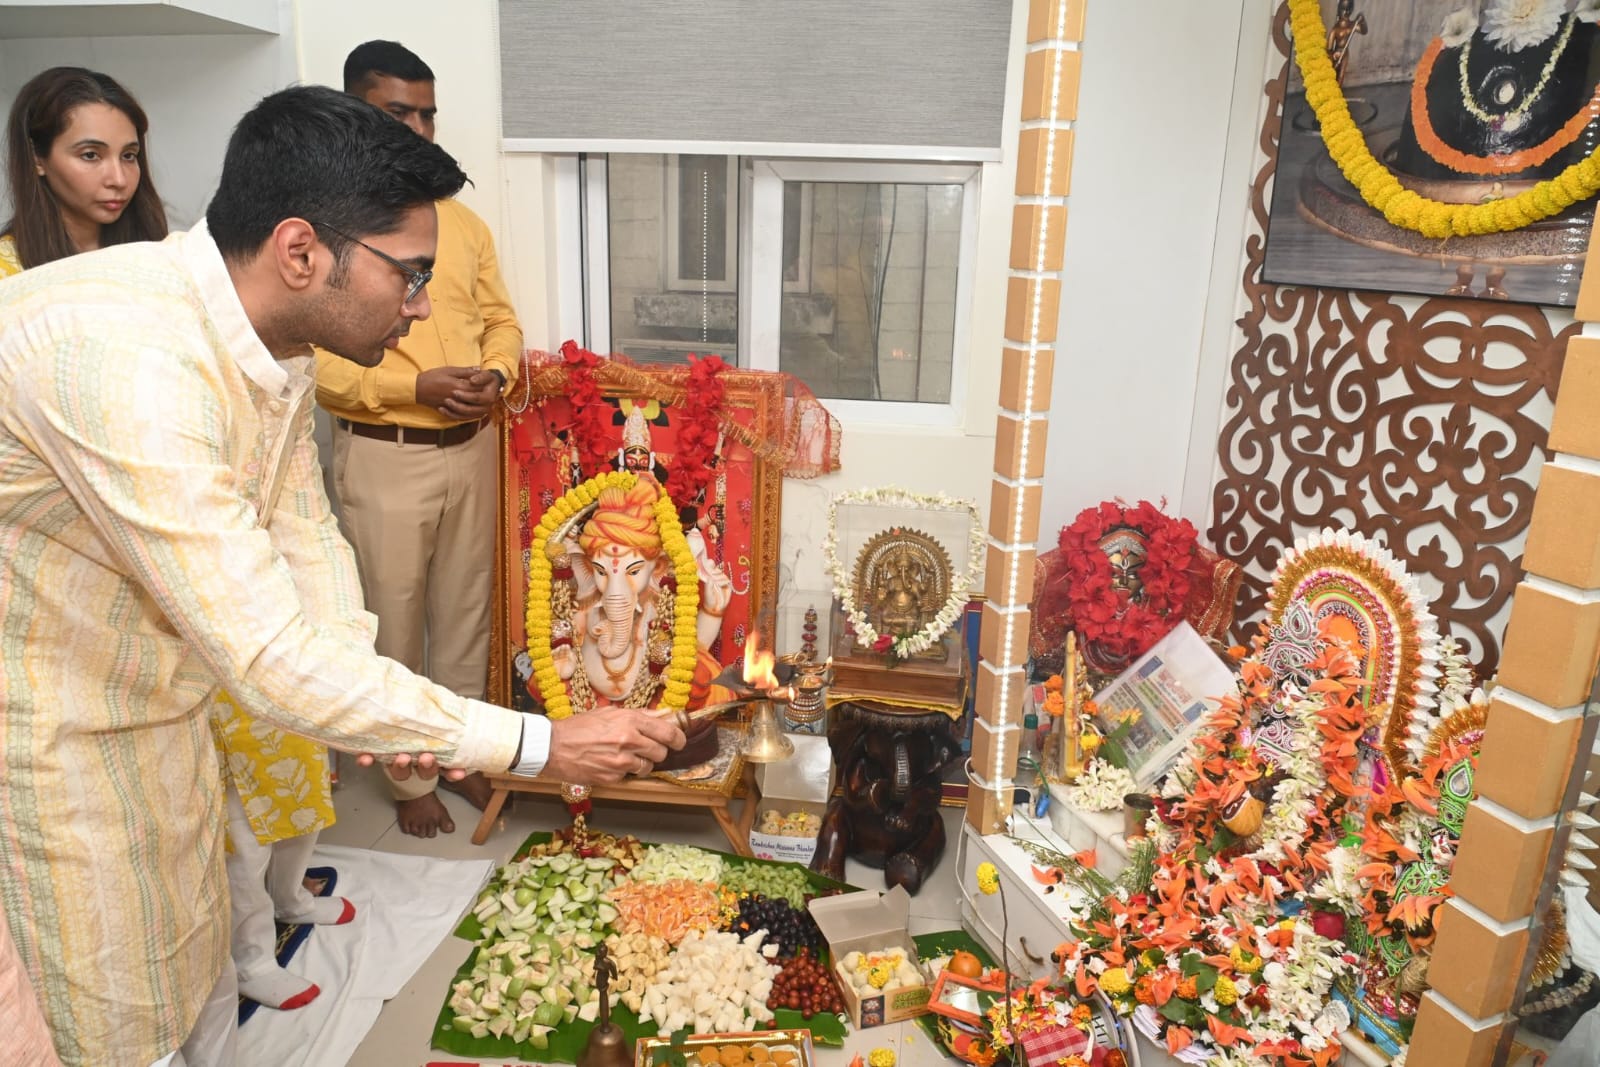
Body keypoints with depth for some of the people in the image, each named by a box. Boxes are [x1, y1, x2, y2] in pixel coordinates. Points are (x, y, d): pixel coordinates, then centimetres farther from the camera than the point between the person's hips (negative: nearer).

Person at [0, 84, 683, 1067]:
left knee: (199, 976, 22)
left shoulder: (273, 339, -6)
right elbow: (266, 655, -38)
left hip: (161, 706, 8)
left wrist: (376, 708, -10)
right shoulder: (126, 356, -37)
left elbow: (303, 527, 4)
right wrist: (540, 745, -32)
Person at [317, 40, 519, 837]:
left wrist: (496, 374, -8)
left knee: (465, 615, 16)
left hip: (472, 448, 5)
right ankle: (409, 778, 26)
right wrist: (416, 388, -22)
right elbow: (309, 361, -14)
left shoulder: (462, 222, 9)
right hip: (383, 459, -5)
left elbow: (500, 319, 13)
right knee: (393, 628, 8)